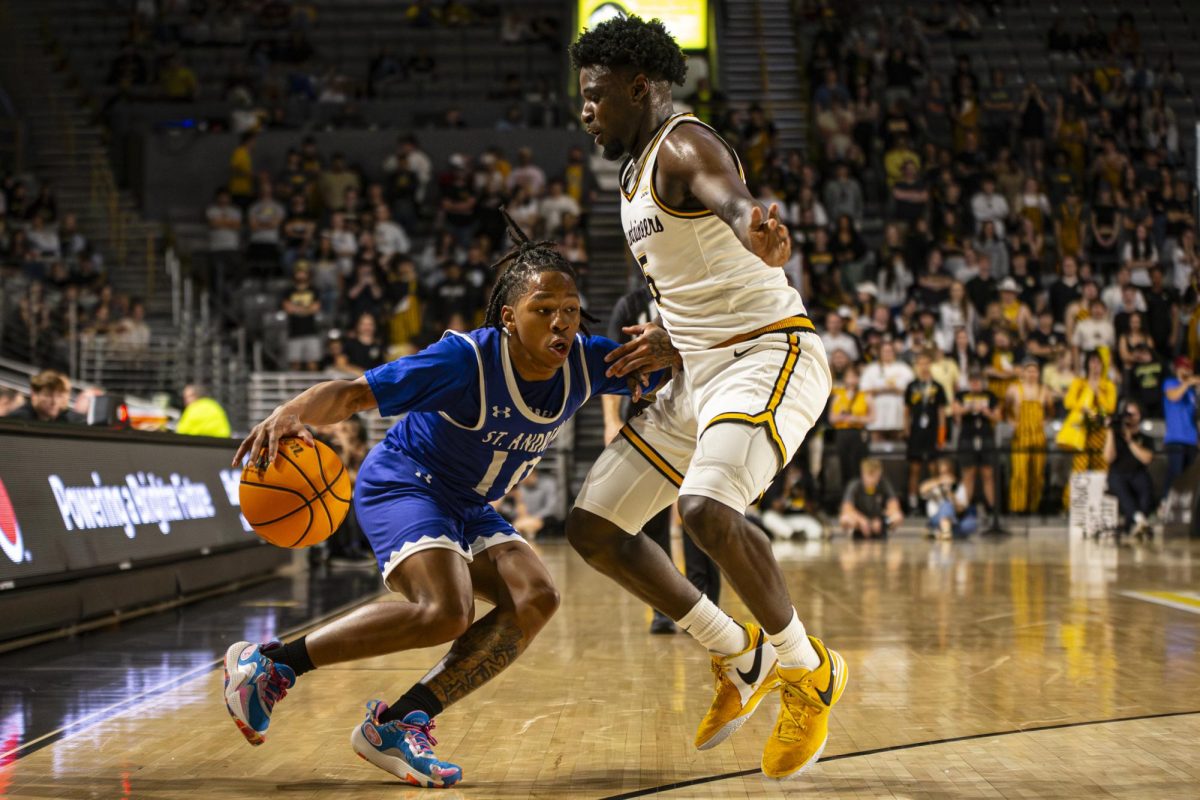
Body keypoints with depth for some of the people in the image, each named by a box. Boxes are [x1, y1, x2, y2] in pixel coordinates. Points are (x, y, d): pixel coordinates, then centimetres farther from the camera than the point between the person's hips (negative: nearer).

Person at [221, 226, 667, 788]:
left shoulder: (583, 362, -12)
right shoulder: (466, 360, -29)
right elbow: (352, 394, -30)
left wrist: (662, 345, -28)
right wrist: (290, 414, -51)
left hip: (467, 508, 7)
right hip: (401, 484, -7)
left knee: (535, 600, -14)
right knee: (446, 611, -29)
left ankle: (397, 725, -11)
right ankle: (269, 662, -17)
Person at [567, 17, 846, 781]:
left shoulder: (685, 146, -12)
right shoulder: (638, 174, 18)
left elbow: (735, 202, -37)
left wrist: (760, 235, -59)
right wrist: (665, 341, 21)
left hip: (769, 356, -10)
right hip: (701, 372, 10)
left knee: (708, 510, -34)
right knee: (593, 526, 6)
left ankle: (809, 670, -9)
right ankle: (741, 659, 15)